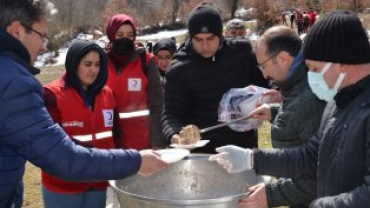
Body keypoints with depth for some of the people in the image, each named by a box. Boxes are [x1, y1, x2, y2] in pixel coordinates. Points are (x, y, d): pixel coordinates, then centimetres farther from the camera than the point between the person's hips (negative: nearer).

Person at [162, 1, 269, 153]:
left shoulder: (241, 52, -4)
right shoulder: (179, 70, -11)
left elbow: (263, 81, 13)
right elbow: (172, 114, -13)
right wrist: (174, 135, -34)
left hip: (244, 147, 3)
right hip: (203, 153, -2)